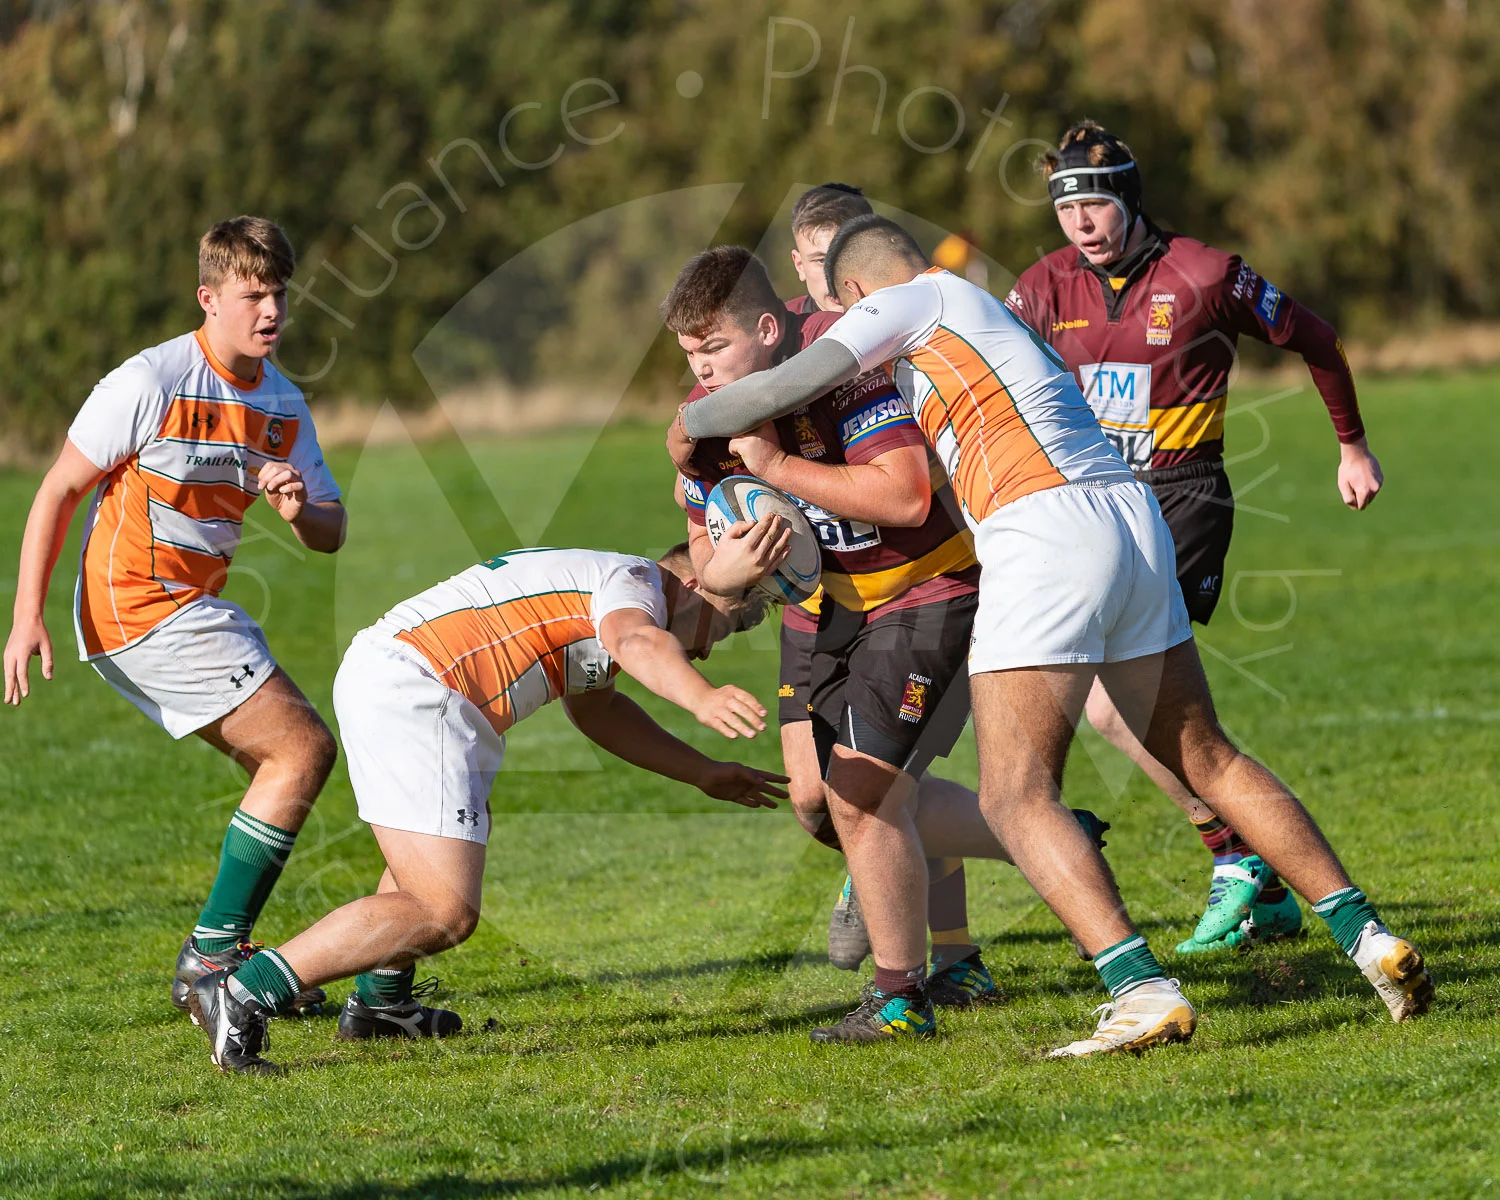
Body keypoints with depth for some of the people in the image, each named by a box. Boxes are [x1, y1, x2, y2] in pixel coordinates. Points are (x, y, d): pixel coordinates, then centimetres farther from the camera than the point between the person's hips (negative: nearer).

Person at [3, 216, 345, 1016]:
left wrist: (300, 511, -14)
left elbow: (331, 534, 11)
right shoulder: (150, 382, -14)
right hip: (137, 609, -9)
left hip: (195, 607, 9)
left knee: (286, 763, 11)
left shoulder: (283, 404, 8)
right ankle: (212, 956, -10)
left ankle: (217, 960, 15)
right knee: (303, 748, -13)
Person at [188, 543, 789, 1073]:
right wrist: (703, 699, -46)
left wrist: (704, 773, 45)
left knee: (459, 837, 36)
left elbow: (596, 708, 46)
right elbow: (637, 641, -27)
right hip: (411, 692, -11)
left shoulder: (594, 578, 29)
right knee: (444, 913, -18)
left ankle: (379, 1001, 51)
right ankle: (241, 995, -21)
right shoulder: (638, 580, -2)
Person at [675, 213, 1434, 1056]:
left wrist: (691, 423, 18)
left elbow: (784, 390, 0)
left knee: (1017, 797, -7)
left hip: (1045, 537, -8)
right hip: (1138, 521, 8)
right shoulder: (997, 316, 31)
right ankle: (1367, 938, 12)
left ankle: (1143, 991, -23)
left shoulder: (916, 299, 7)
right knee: (1206, 762, 16)